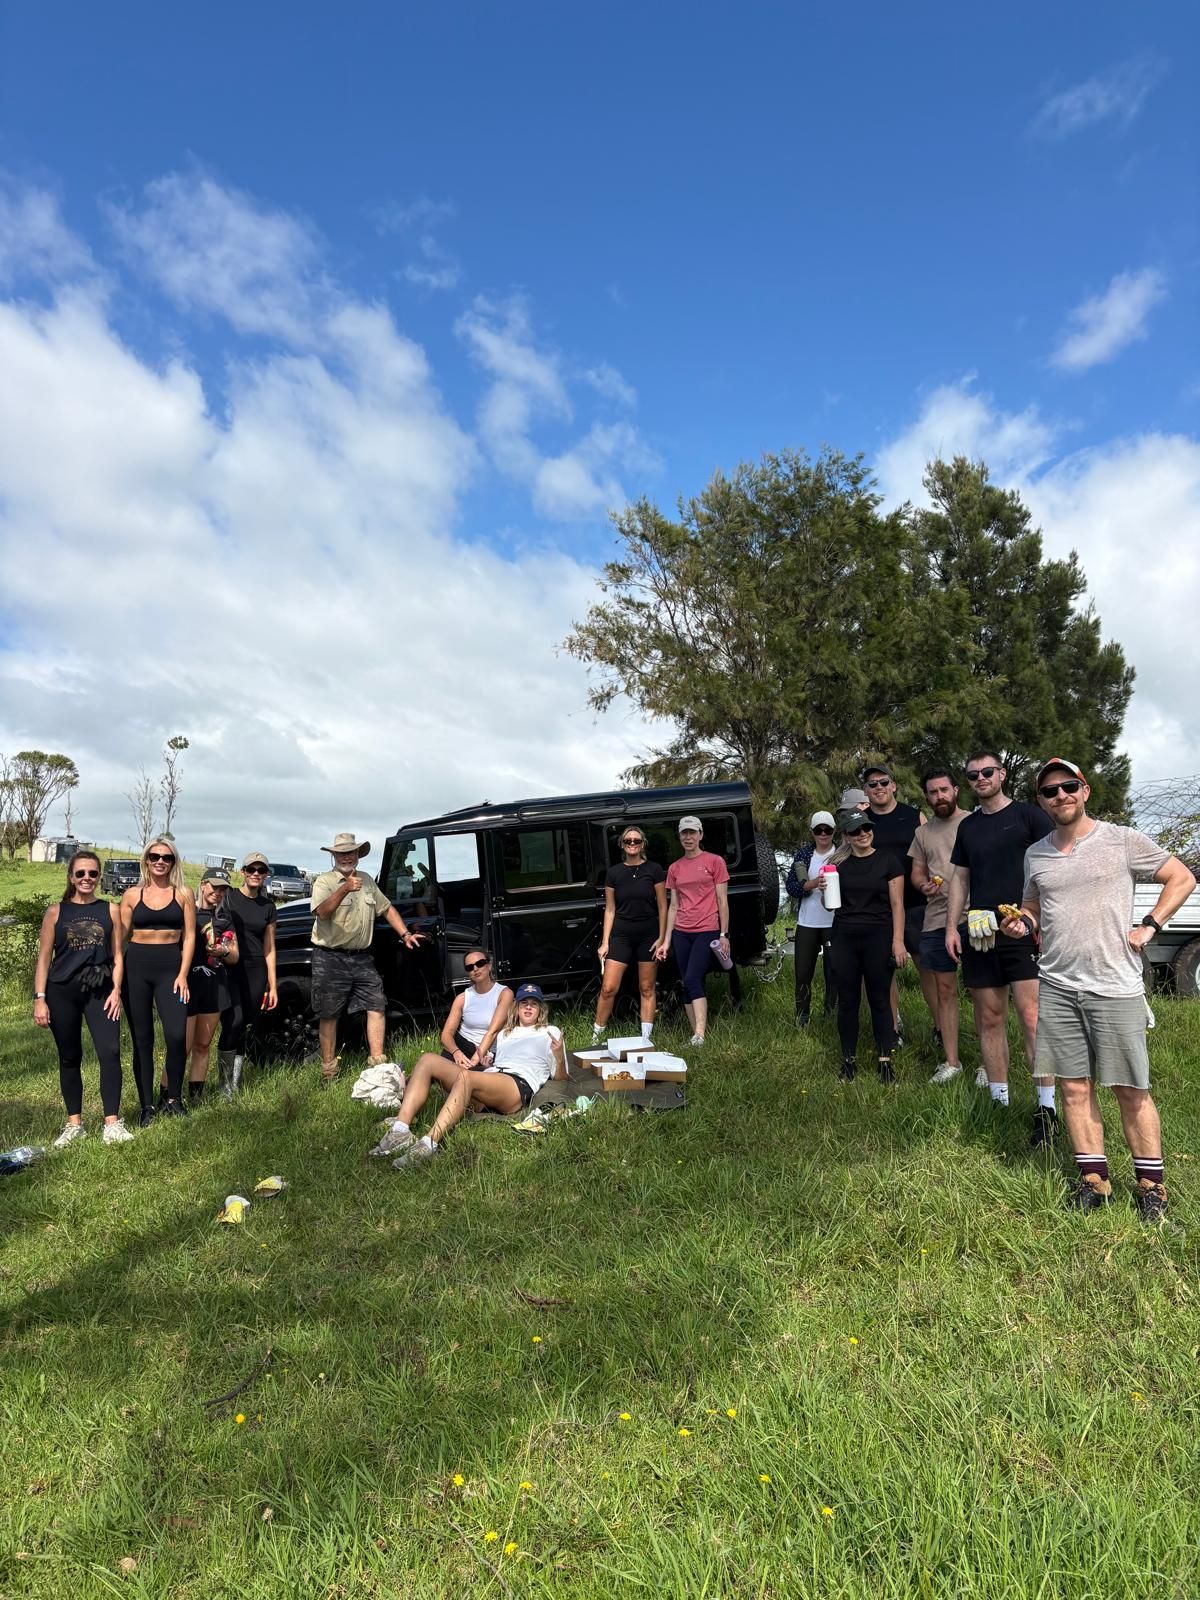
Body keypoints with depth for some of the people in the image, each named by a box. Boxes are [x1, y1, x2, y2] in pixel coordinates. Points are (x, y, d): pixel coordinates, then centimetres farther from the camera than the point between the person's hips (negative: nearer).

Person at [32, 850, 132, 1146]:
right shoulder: (56, 912, 5)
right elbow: (44, 958, 4)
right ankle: (74, 1124, 20)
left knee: (109, 1053, -11)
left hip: (100, 992, 0)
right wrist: (39, 998, -3)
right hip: (62, 993, 0)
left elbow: (117, 955, 7)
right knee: (69, 1058, 9)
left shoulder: (109, 910, 6)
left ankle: (112, 1123, -4)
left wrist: (116, 990, -3)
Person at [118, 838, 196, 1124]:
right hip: (136, 968, 1)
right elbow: (120, 936, 6)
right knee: (142, 1039, 6)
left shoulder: (183, 894, 5)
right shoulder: (132, 895, 7)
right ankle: (147, 1105, 15)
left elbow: (189, 936, 3)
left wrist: (183, 975, -6)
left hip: (170, 967, -1)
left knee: (177, 1035, -13)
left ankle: (174, 1099, 6)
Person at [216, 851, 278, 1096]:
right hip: (230, 968, -4)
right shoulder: (228, 896, 3)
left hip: (256, 971, 4)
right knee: (234, 1022, -18)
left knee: (243, 1030, 6)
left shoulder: (268, 906, 13)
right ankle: (225, 1085, -7)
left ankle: (236, 1086, 14)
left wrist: (272, 986, 12)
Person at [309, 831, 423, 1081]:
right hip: (330, 958, -5)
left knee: (377, 1006, -3)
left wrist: (405, 934, 11)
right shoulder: (324, 881, -6)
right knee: (329, 1015, 3)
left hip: (361, 958, 5)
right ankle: (328, 1070, 14)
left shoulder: (367, 880, 12)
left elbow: (387, 908, 20)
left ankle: (377, 1062, 3)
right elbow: (322, 912, -24)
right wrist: (344, 889, -38)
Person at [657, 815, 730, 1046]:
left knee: (692, 980, -18)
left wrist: (724, 935, -5)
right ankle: (697, 1034, 12)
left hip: (707, 931, -5)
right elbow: (673, 906, 12)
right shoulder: (674, 868, 11)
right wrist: (666, 941, 8)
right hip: (681, 933, 5)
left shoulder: (714, 862, 0)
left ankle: (700, 1034, -19)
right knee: (687, 984, 5)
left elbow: (722, 901, 0)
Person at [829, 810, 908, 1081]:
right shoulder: (839, 863, 6)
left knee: (880, 999, 3)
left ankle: (885, 1061, 12)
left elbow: (897, 904, -3)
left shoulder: (887, 860, 0)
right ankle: (848, 1060, 17)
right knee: (847, 1000, 7)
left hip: (878, 937, -2)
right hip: (845, 939, 2)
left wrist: (898, 941, -10)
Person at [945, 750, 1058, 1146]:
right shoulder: (968, 826, 16)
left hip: (1023, 932, -5)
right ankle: (999, 1101, 15)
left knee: (1031, 1017, -11)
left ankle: (1047, 1109, -6)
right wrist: (952, 927, 9)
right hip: (978, 934, 5)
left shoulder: (1029, 816, 1)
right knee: (989, 1019, 7)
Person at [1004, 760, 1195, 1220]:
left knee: (1131, 1091, 4)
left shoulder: (1122, 841, -3)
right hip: (1056, 986, 4)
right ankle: (1094, 1179, 19)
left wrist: (1149, 926, -5)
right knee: (1075, 1087, 7)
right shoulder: (1035, 854, 9)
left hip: (1115, 987, -4)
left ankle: (1150, 1183, 19)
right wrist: (1024, 925, 0)